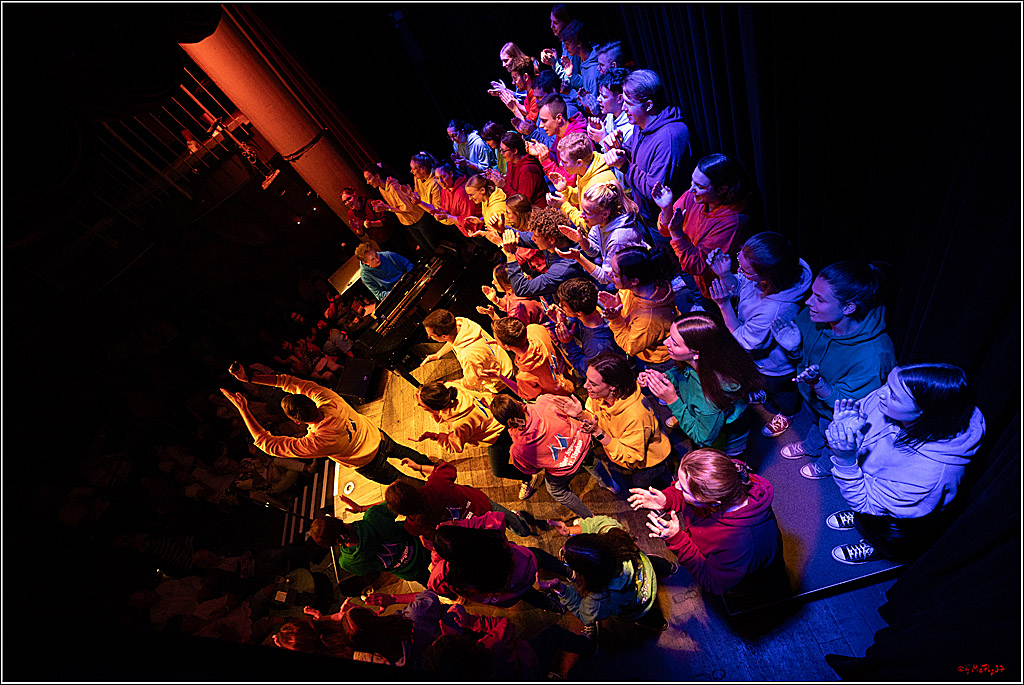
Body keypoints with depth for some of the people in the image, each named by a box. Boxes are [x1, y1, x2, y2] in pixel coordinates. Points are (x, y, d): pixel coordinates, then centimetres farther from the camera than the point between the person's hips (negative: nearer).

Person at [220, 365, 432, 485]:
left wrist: (242, 408, -31)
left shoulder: (317, 443, -42)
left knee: (398, 480, 24)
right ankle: (429, 464, 60)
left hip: (368, 464, -5)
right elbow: (289, 381, -22)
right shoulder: (329, 400, -30)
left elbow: (267, 443, -32)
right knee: (400, 451, 34)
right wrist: (249, 378, -24)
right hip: (378, 436, 5)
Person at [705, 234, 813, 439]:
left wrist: (724, 305, -38)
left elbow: (745, 340, -30)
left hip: (776, 366, -6)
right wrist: (724, 274, -28)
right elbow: (738, 287, -6)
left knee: (779, 391, 29)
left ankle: (787, 414, 62)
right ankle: (764, 393, 71)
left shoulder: (774, 310, -49)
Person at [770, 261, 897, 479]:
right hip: (812, 396, 5)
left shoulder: (872, 357, -43)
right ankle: (811, 446, 69)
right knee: (819, 422, 37)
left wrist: (817, 383, -49)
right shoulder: (815, 314, -27)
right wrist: (793, 348, -30)